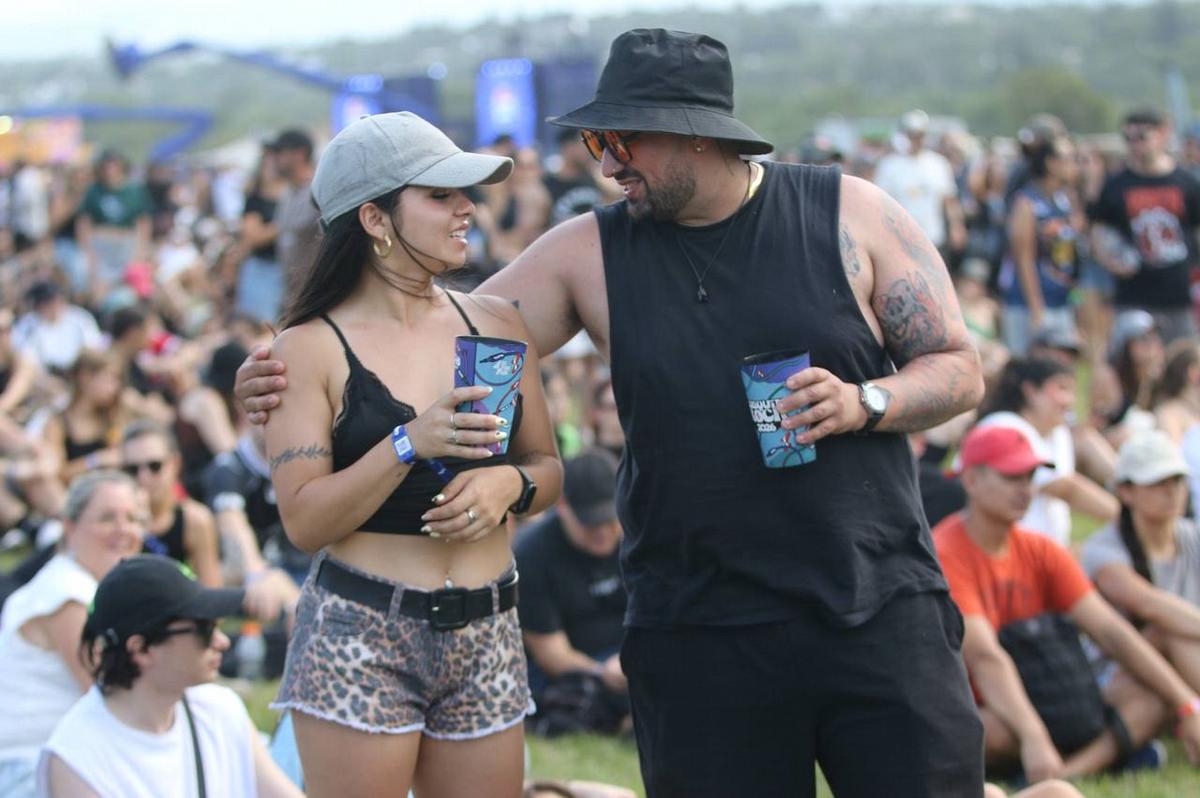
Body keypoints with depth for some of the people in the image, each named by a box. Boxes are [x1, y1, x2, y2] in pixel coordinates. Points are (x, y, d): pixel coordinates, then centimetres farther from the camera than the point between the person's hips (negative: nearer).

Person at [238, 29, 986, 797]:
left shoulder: (853, 215, 0)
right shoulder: (588, 253, 3)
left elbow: (959, 370, 4)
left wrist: (865, 403, -15)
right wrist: (299, 374, -10)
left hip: (882, 610, -1)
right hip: (701, 637, 1)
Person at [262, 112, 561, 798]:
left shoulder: (497, 323, 8)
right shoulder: (312, 348, -5)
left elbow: (548, 469, 14)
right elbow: (304, 521, -11)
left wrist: (510, 484, -8)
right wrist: (411, 444, -21)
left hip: (486, 636, 4)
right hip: (361, 637, -4)